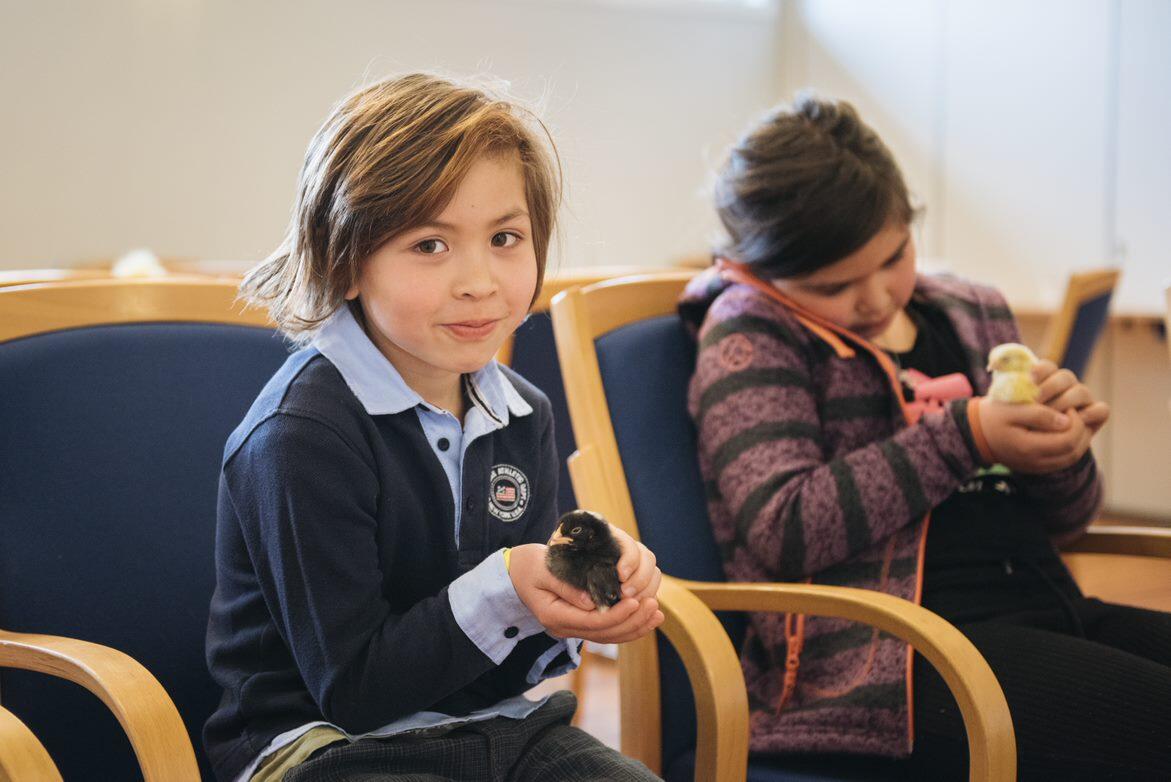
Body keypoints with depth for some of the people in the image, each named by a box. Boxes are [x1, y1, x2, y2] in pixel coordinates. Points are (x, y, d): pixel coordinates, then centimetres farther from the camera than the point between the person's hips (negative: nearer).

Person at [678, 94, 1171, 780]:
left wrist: (1060, 452, 1)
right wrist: (962, 438, -14)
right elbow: (783, 530, -14)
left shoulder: (972, 314, 19)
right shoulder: (750, 336, 2)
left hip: (1047, 607, 8)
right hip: (883, 657, -7)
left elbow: (1065, 520, 25)